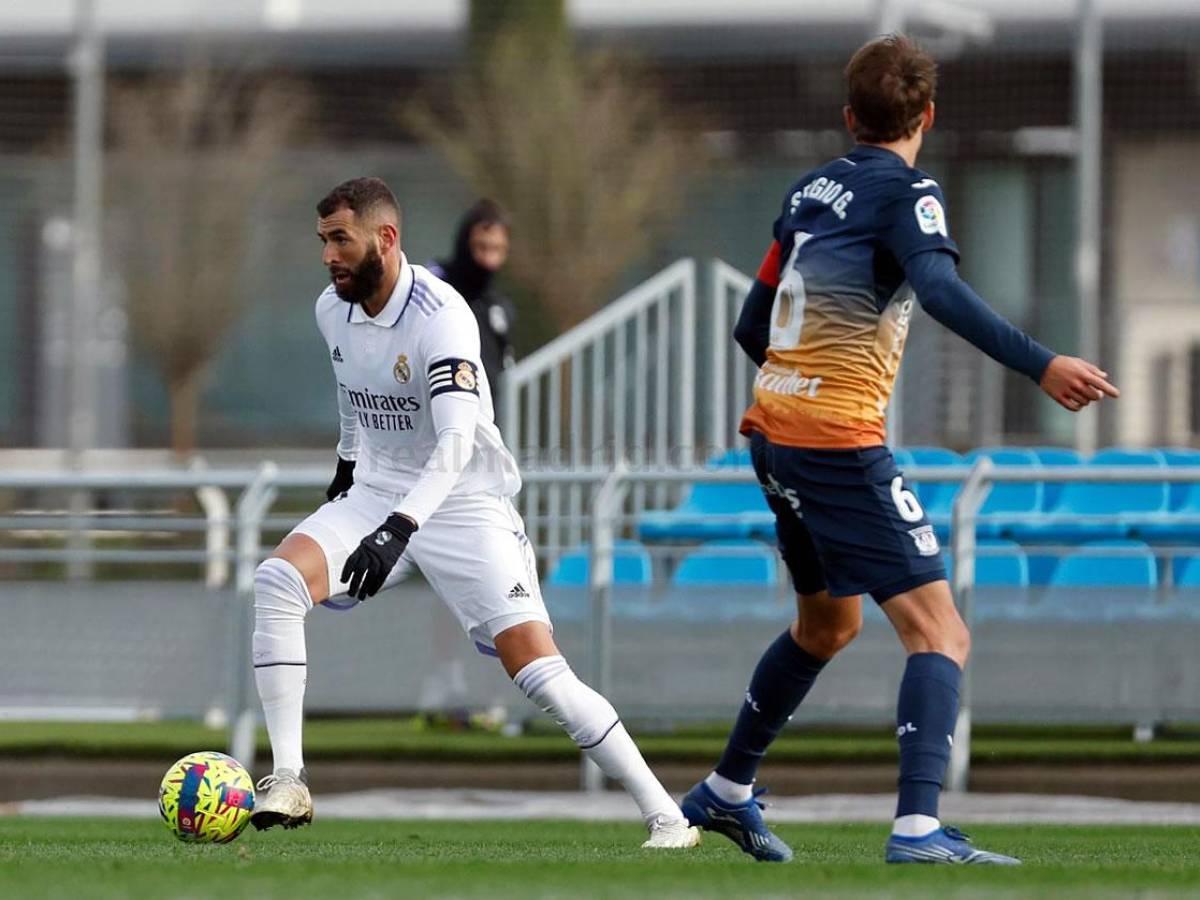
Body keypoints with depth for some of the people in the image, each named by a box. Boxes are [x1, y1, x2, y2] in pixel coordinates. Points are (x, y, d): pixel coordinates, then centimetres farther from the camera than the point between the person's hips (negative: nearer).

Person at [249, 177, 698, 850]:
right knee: (278, 580, -22)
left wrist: (400, 526, -47)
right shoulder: (333, 310, 1)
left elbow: (457, 440, -35)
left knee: (539, 670, -16)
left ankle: (666, 815, -6)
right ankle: (288, 783, -19)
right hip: (375, 493, 6)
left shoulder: (440, 316, -23)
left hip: (463, 505, -6)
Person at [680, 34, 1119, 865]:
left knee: (828, 621, 28)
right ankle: (919, 829, -27)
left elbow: (753, 327, 20)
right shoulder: (906, 191, -8)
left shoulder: (811, 191, 14)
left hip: (774, 425, 8)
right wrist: (1041, 366, -33)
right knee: (939, 632, -11)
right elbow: (941, 290, -27)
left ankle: (726, 793, 39)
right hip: (841, 440, -8)